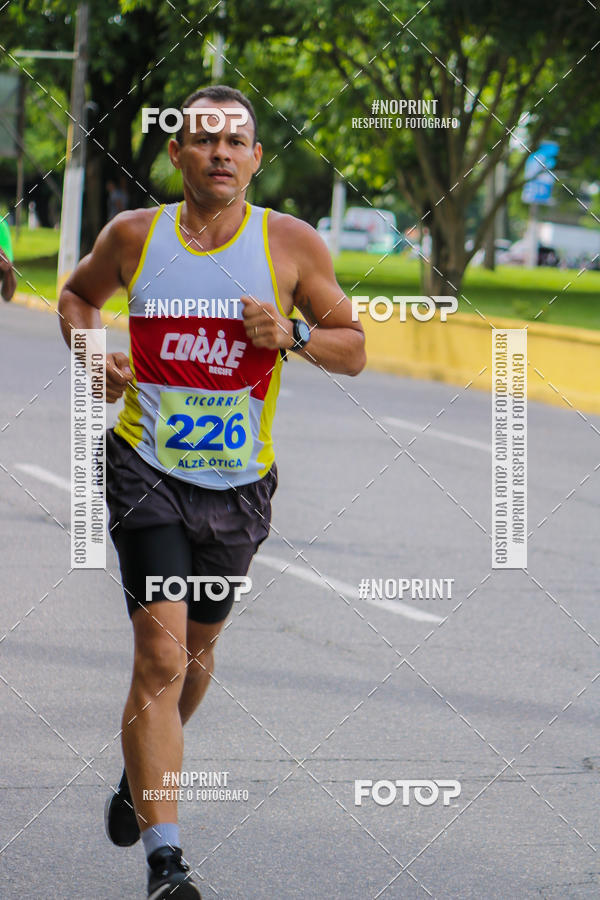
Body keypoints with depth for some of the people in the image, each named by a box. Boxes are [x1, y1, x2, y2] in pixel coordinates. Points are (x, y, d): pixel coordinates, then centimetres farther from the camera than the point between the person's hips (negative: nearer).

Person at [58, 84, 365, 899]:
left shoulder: (292, 244, -3)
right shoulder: (134, 235, -1)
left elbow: (354, 350, 3)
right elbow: (78, 295, 19)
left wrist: (293, 335, -17)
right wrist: (91, 356, -1)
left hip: (238, 485, 2)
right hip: (146, 470, -2)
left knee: (197, 653, 19)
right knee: (160, 654, -16)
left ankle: (140, 776, 49)